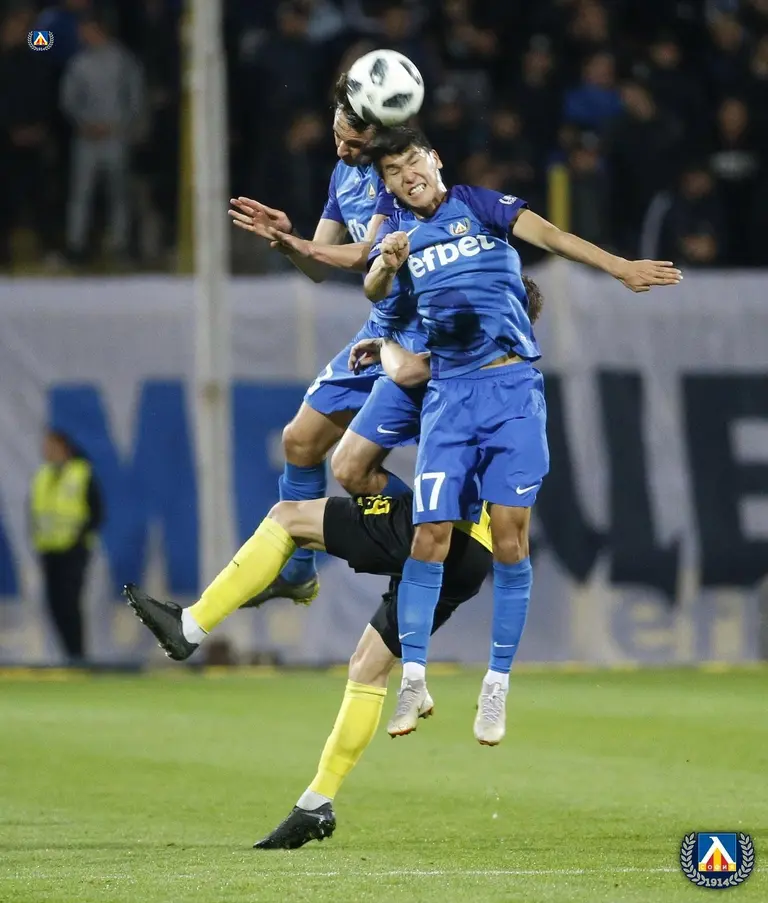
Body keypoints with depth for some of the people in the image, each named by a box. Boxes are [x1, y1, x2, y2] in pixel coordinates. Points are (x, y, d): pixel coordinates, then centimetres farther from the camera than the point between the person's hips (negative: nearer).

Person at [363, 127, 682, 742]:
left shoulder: (479, 205, 4)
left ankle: (497, 685, 1)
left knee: (509, 534, -7)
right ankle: (413, 678, 1)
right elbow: (375, 291, -9)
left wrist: (619, 267, -24)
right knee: (431, 531, -7)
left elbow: (548, 235, -10)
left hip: (512, 388, -2)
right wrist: (387, 265, -33)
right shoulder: (397, 232, 10)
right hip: (449, 394, 2)